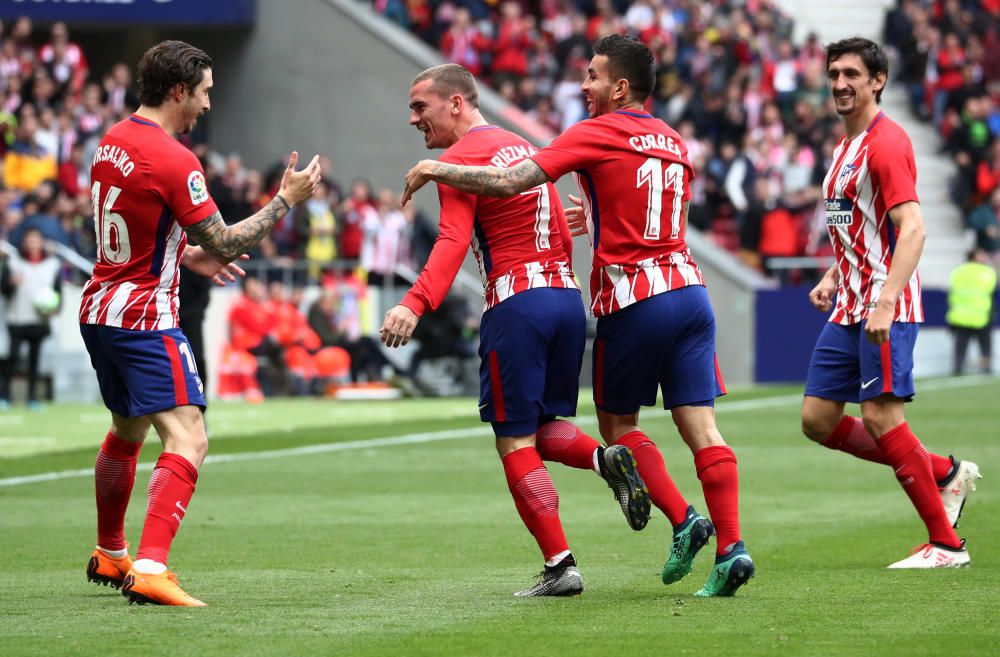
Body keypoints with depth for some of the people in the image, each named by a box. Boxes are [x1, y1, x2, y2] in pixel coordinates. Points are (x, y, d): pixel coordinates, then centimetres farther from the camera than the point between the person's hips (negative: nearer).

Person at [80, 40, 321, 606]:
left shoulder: (113, 142, 9)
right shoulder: (174, 160, -19)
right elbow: (225, 245, -13)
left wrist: (188, 255, 24)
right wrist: (287, 200, -4)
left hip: (101, 310, 10)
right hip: (145, 317, -10)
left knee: (128, 431, 27)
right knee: (188, 440, -15)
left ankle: (109, 556, 41)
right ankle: (149, 568, -29)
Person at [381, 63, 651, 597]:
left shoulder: (460, 158, -7)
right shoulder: (523, 148, 19)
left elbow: (453, 243, -23)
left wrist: (414, 304, -35)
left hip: (516, 302, -8)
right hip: (567, 295, 8)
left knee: (514, 443, 0)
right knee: (540, 426, 20)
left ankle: (560, 566, -4)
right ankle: (605, 459, -9)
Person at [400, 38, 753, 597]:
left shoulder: (598, 134, -6)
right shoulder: (672, 142, 15)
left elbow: (511, 182, -12)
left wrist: (440, 170, -1)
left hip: (633, 301, -6)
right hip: (689, 288, 6)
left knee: (618, 425, 11)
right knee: (701, 428, 0)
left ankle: (683, 519, -4)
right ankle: (731, 546, -10)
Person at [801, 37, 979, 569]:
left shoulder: (886, 142, -13)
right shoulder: (846, 146, 16)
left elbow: (912, 229, -23)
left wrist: (885, 304, -31)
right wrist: (832, 279, 14)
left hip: (885, 309, -10)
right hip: (849, 309, 10)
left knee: (881, 418, -14)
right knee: (817, 419, 5)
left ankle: (946, 544, -6)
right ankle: (944, 473, 16)